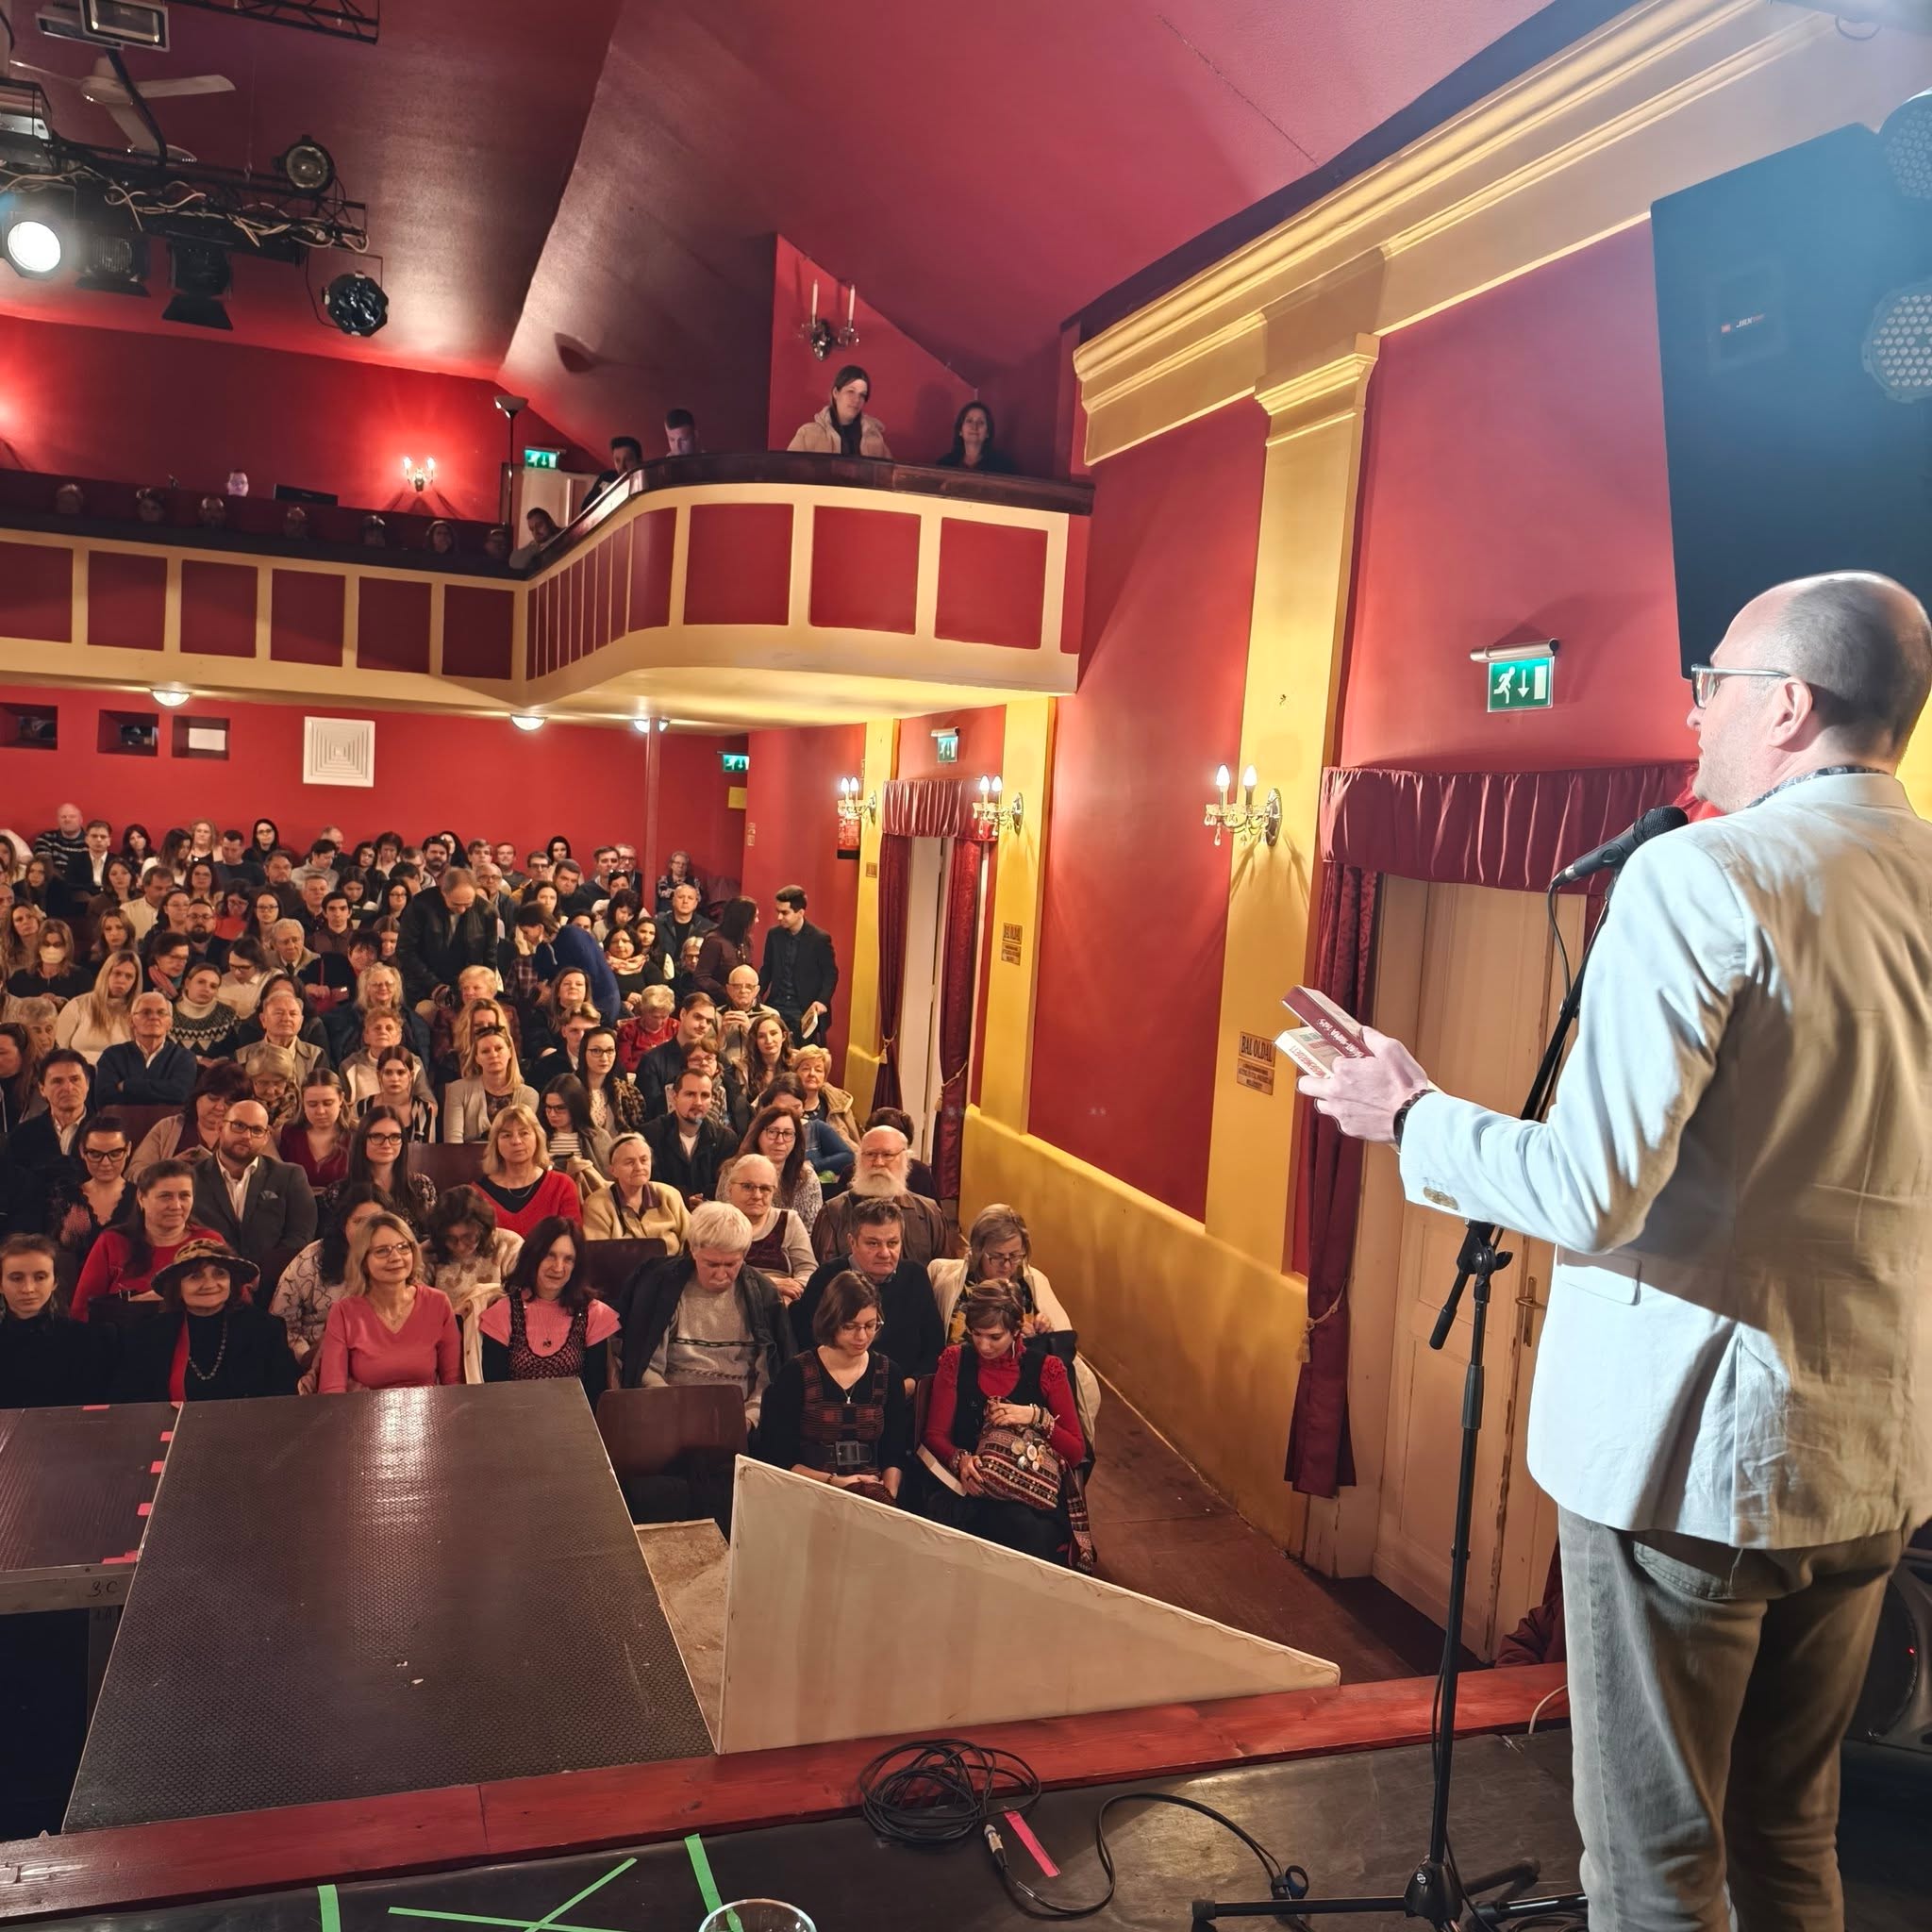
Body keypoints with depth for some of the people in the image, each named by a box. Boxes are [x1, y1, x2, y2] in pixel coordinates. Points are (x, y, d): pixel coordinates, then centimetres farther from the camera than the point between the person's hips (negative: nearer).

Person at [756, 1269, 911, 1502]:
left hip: (873, 1491, 3)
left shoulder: (888, 1374, 10)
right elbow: (777, 1458, -1)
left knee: (881, 1500, -30)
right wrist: (833, 1481, -11)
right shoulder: (796, 1374, 0)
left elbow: (894, 1455, 10)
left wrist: (888, 1495, -9)